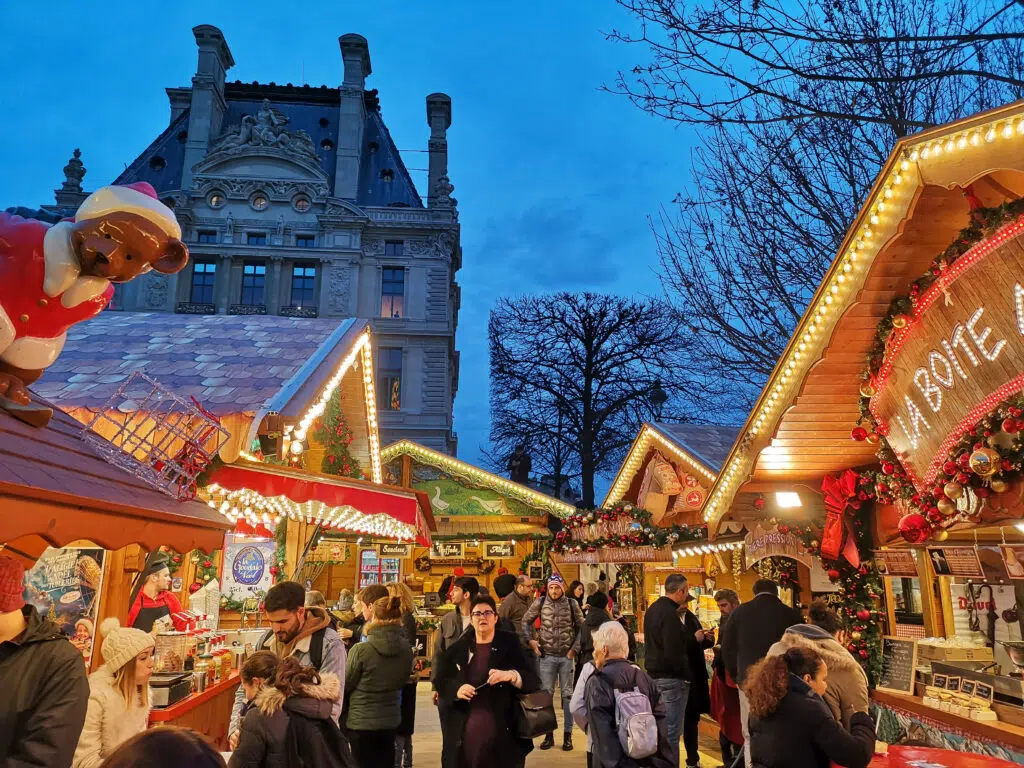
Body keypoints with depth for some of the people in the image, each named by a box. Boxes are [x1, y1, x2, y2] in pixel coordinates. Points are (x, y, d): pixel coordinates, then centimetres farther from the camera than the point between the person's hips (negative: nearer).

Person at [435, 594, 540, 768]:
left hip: (503, 736, -1)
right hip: (464, 735, 1)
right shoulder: (458, 648, 6)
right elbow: (441, 681, 7)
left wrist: (511, 675, -23)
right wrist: (456, 690, -13)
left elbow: (534, 681, -4)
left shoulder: (510, 645, 1)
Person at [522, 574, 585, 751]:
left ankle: (568, 734, 15)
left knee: (568, 694, 6)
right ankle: (549, 734, 17)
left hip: (566, 656, 0)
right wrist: (530, 640, -2)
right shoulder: (540, 602, -2)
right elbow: (526, 620, 7)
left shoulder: (571, 603, -3)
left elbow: (581, 627, 4)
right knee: (546, 694, 6)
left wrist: (575, 648, -1)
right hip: (547, 656, 1)